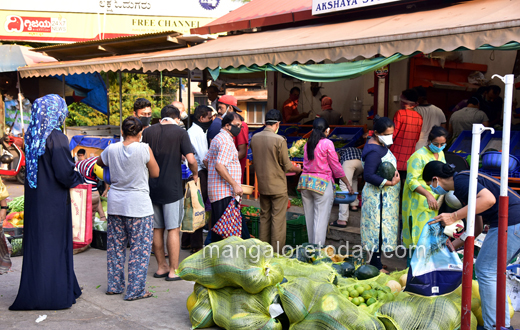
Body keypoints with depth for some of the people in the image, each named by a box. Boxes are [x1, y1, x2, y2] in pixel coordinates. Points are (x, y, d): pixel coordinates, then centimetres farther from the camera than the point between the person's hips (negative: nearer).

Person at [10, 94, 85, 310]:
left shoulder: (31, 136, 5)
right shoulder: (56, 137, -17)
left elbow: (31, 167, 13)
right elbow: (65, 172, -21)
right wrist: (78, 178, 0)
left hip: (34, 198, 7)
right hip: (54, 201, -7)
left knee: (35, 242, 14)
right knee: (54, 244, 3)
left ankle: (33, 292, 24)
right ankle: (55, 294, 10)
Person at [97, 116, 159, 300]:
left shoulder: (112, 149, 0)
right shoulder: (144, 149, -12)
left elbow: (100, 162, 20)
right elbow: (155, 173, -2)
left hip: (115, 203, 5)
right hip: (138, 204, -5)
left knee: (115, 246, 15)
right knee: (140, 248, 3)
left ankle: (114, 285, 25)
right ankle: (136, 290, 5)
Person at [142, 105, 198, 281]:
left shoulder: (148, 132, 5)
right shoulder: (180, 132, -6)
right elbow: (191, 159, -12)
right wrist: (195, 175, 6)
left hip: (151, 187, 4)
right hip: (172, 187, -4)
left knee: (157, 229, 13)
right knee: (173, 229, 2)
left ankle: (161, 267, 22)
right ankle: (173, 270, 6)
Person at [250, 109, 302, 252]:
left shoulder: (255, 138, -1)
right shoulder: (279, 140, -17)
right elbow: (287, 165, -12)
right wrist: (297, 169, 9)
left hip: (262, 185, 6)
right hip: (278, 186, -5)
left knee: (264, 217, 16)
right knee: (278, 219, 2)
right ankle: (277, 253, 6)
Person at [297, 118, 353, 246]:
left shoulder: (307, 144, 9)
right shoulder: (327, 143, -7)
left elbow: (307, 164, 13)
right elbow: (336, 167, -4)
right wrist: (348, 184, 4)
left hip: (305, 181, 6)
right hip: (322, 184, -6)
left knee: (309, 218, 14)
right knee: (321, 220, -2)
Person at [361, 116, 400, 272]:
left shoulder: (381, 145, 10)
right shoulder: (374, 151, -22)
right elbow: (368, 176, -28)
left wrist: (395, 174, 5)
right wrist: (390, 183, -27)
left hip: (385, 196, 10)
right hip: (378, 197, -10)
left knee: (381, 228, 16)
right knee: (379, 229, -3)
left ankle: (376, 262, 26)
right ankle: (376, 266, 5)